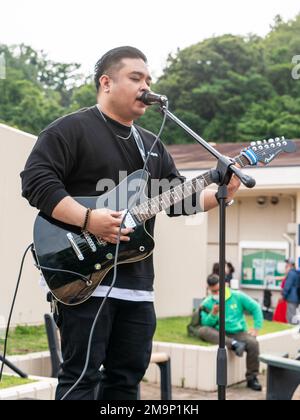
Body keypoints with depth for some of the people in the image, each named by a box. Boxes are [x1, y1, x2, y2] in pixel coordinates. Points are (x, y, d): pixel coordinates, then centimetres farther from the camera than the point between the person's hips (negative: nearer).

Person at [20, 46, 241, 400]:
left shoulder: (151, 144, 20)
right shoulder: (71, 129, -4)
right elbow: (35, 179, -16)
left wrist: (222, 192, -1)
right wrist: (88, 219, -25)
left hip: (137, 282, 8)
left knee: (127, 378, 11)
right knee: (82, 377, -5)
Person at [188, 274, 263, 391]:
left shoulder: (237, 297, 5)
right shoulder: (207, 303, 7)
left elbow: (256, 308, 7)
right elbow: (206, 325, 2)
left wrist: (256, 328, -1)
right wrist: (213, 314, -15)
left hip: (238, 333, -1)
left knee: (253, 343, -33)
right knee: (202, 330, -30)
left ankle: (252, 378, -14)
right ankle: (234, 345, -38)